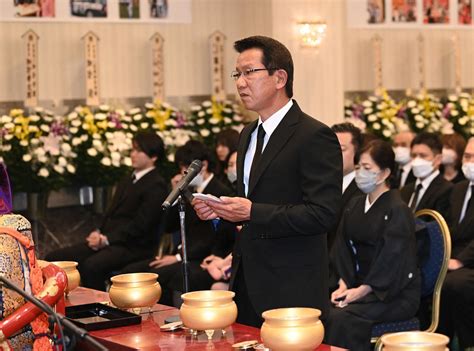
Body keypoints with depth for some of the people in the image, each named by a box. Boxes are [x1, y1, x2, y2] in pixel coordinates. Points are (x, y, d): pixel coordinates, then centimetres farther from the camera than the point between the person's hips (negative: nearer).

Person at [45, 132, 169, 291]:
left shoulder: (157, 186, -7)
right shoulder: (127, 180, 23)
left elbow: (140, 224, -15)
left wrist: (106, 239, -18)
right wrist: (98, 233, 1)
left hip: (133, 246, -9)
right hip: (107, 240, 9)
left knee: (91, 266, -36)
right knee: (53, 258, -4)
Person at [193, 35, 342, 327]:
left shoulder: (315, 136, -13)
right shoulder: (248, 135, 15)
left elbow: (323, 214, -20)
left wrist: (252, 212, -23)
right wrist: (220, 210, 3)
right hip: (247, 282, 8)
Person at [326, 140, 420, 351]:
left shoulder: (398, 211, -9)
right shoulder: (354, 206, 13)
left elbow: (391, 260, -15)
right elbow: (343, 249, 11)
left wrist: (361, 291, -18)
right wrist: (343, 284, -4)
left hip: (395, 295, -6)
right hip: (358, 285, 6)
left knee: (340, 318, -30)